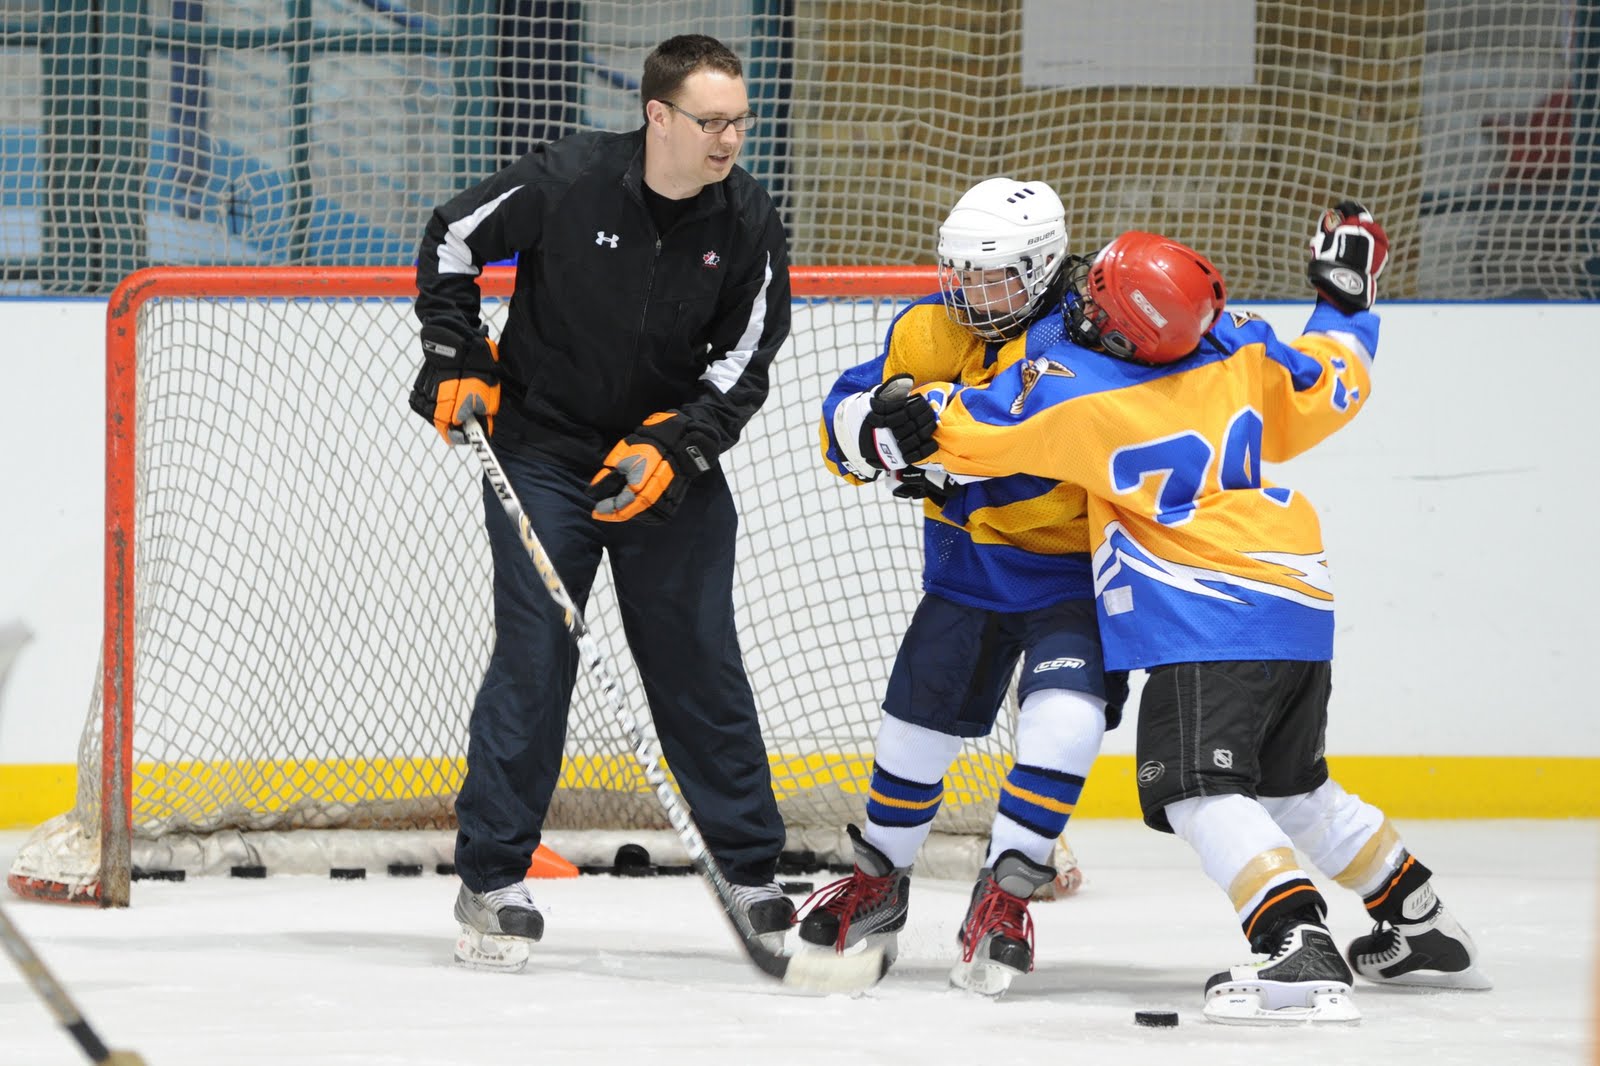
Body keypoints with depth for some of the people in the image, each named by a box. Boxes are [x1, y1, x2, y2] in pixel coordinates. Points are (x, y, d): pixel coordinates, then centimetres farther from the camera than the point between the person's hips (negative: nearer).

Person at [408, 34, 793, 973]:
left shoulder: (748, 225, -8)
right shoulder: (566, 181, -16)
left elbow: (744, 363, -4)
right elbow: (453, 241, -1)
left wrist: (672, 450, -16)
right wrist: (457, 363, -4)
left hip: (671, 464, 3)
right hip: (542, 450, -3)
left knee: (701, 664, 5)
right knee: (535, 655, -8)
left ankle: (752, 875, 14)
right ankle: (492, 878, -1)